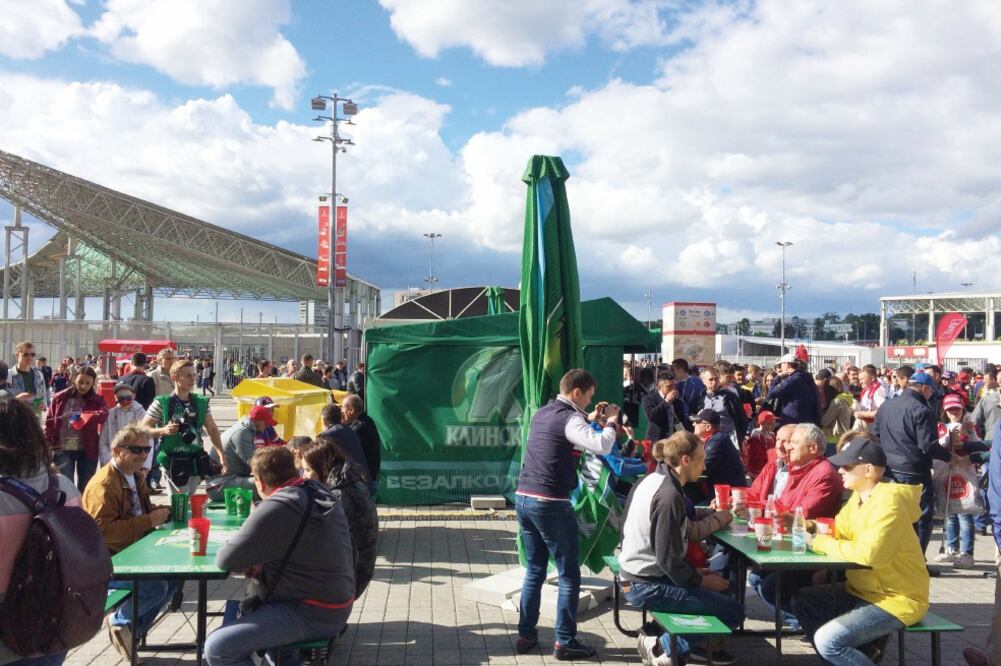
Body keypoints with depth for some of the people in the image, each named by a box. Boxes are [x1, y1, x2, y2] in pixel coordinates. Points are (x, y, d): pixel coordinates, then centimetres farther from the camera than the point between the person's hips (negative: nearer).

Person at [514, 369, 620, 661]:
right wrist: (611, 420, -8)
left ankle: (525, 635, 21)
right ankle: (564, 642, 9)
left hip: (524, 498, 8)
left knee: (534, 571, 17)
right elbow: (602, 446, -25)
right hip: (551, 504, -8)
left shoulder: (542, 413, 13)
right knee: (569, 576, 4)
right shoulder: (569, 418, -13)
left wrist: (588, 419, 24)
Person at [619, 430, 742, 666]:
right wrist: (701, 581, -9)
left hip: (641, 575, 10)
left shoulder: (657, 480, 7)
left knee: (721, 581, 21)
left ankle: (696, 644, 26)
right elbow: (668, 560, -23)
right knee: (733, 612, -6)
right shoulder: (668, 495, -23)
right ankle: (662, 646, 4)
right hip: (647, 586, -10)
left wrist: (722, 515, 12)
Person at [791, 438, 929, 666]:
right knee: (802, 601, 8)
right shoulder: (858, 497, 5)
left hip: (897, 599, -10)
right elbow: (839, 532, 13)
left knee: (828, 640, -23)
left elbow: (868, 553, -34)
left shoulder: (888, 502, -23)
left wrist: (821, 544, -23)